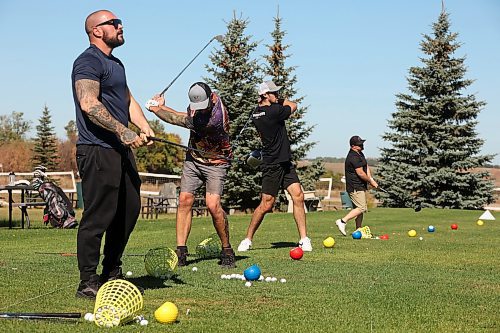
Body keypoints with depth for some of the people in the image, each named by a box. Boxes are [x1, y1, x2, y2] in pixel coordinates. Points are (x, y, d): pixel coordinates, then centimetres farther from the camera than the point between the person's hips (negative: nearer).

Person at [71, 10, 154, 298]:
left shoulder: (116, 63, 22)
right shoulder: (88, 61, -9)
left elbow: (128, 99, 25)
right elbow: (89, 104, -21)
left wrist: (144, 125, 6)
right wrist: (123, 131, -26)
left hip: (121, 150, 10)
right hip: (98, 151, -10)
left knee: (129, 211, 13)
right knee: (98, 217, -8)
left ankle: (112, 274, 25)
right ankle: (88, 282, -2)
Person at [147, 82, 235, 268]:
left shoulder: (216, 118, -32)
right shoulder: (198, 103, -9)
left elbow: (181, 120, -25)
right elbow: (187, 116, 14)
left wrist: (157, 108, -15)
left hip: (215, 163, -7)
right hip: (193, 158, 7)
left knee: (213, 205, -21)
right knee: (184, 200, -6)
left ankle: (227, 251, -3)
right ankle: (181, 252, -5)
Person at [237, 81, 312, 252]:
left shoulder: (256, 114, 6)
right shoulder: (273, 112, -18)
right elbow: (293, 106, 0)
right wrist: (277, 100, 12)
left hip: (285, 163, 9)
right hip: (272, 165, -9)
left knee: (298, 196, -3)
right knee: (266, 204, -2)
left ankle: (304, 239, -3)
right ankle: (248, 239, 12)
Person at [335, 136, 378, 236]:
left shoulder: (360, 154, 15)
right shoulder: (353, 157, -18)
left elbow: (366, 167, 18)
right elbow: (360, 173, -20)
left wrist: (370, 178, 2)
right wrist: (371, 181, -7)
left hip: (361, 186, 11)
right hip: (355, 187, -11)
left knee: (361, 208, 12)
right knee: (361, 208, -15)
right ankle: (342, 221, -14)